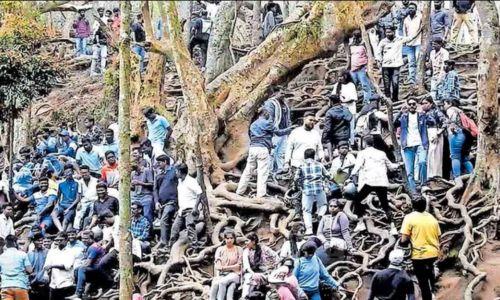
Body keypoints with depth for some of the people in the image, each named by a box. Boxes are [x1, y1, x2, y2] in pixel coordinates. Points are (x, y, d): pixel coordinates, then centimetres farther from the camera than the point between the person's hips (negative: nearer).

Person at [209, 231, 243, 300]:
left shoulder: (238, 249, 7)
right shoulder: (220, 249, 13)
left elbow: (239, 265, 1)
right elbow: (217, 265, 3)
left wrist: (224, 267, -8)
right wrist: (217, 276, -15)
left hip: (233, 273, -2)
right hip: (221, 274, 2)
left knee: (222, 282, -34)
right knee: (215, 283, -32)